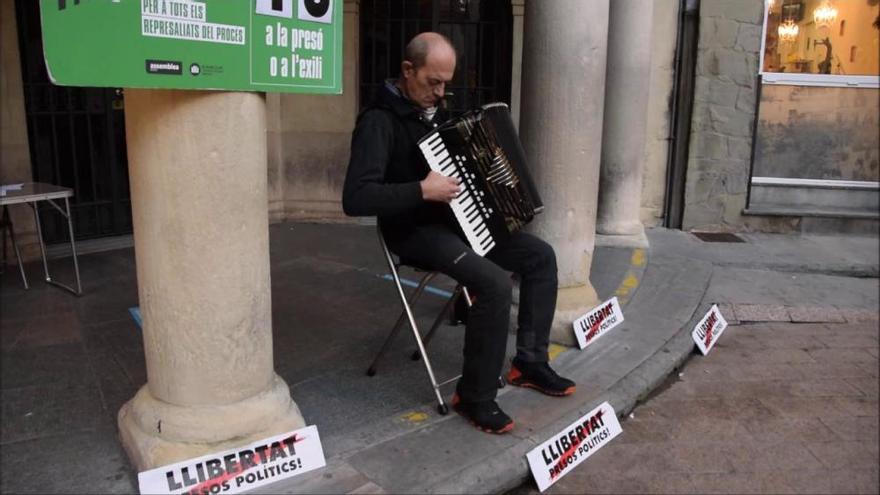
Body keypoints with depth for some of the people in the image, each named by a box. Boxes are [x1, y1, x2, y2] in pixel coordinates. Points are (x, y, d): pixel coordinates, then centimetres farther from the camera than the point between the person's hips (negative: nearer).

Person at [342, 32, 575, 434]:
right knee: (494, 283, -28)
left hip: (454, 218, 9)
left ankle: (529, 361, 10)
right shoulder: (380, 121, -18)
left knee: (540, 256, 1)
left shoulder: (433, 109, 10)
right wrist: (422, 191, -30)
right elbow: (355, 199, -29)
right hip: (415, 230, -9)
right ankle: (475, 397, -12)